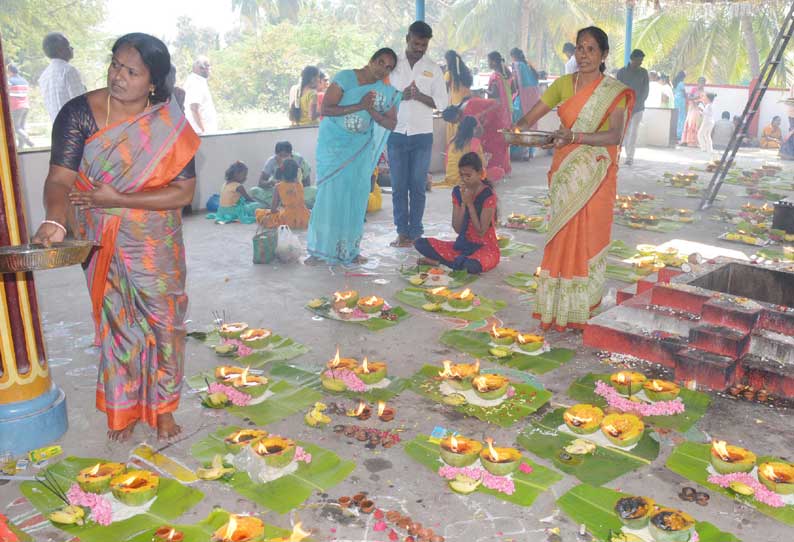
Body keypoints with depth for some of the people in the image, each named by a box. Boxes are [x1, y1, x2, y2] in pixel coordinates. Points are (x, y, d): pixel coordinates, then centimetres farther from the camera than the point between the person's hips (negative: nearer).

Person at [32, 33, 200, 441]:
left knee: (162, 320, 9)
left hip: (156, 245, 0)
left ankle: (161, 406, 30)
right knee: (115, 322, 11)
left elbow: (183, 192, -15)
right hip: (102, 243, 0)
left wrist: (116, 199, -21)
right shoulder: (79, 113, -11)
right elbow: (60, 178, -18)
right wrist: (55, 220, -39)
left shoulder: (170, 124, -10)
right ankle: (123, 407, 31)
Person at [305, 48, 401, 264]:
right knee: (330, 194, -6)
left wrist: (372, 112, -15)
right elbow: (325, 109, -16)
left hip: (360, 149, 4)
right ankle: (320, 249, 2)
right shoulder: (345, 78, -9)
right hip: (334, 145, -4)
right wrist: (359, 106, -22)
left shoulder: (387, 92, 3)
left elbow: (391, 124, 3)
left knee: (356, 197, 3)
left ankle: (349, 250, 14)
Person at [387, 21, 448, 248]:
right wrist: (399, 96, -14)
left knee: (418, 186, 3)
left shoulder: (433, 69, 5)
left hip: (422, 135, 0)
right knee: (398, 185, 3)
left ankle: (415, 232, 10)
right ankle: (402, 232, 11)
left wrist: (420, 96, -15)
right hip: (396, 133, 0)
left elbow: (442, 102, 3)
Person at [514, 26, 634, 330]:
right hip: (565, 174, 3)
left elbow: (615, 135, -18)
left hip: (595, 177, -3)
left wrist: (575, 137, -31)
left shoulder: (614, 91, -4)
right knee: (562, 239, 6)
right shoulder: (563, 84, 7)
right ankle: (560, 308, 16)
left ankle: (583, 311, 12)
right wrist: (518, 130, -21)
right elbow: (530, 117, 2)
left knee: (588, 239, 0)